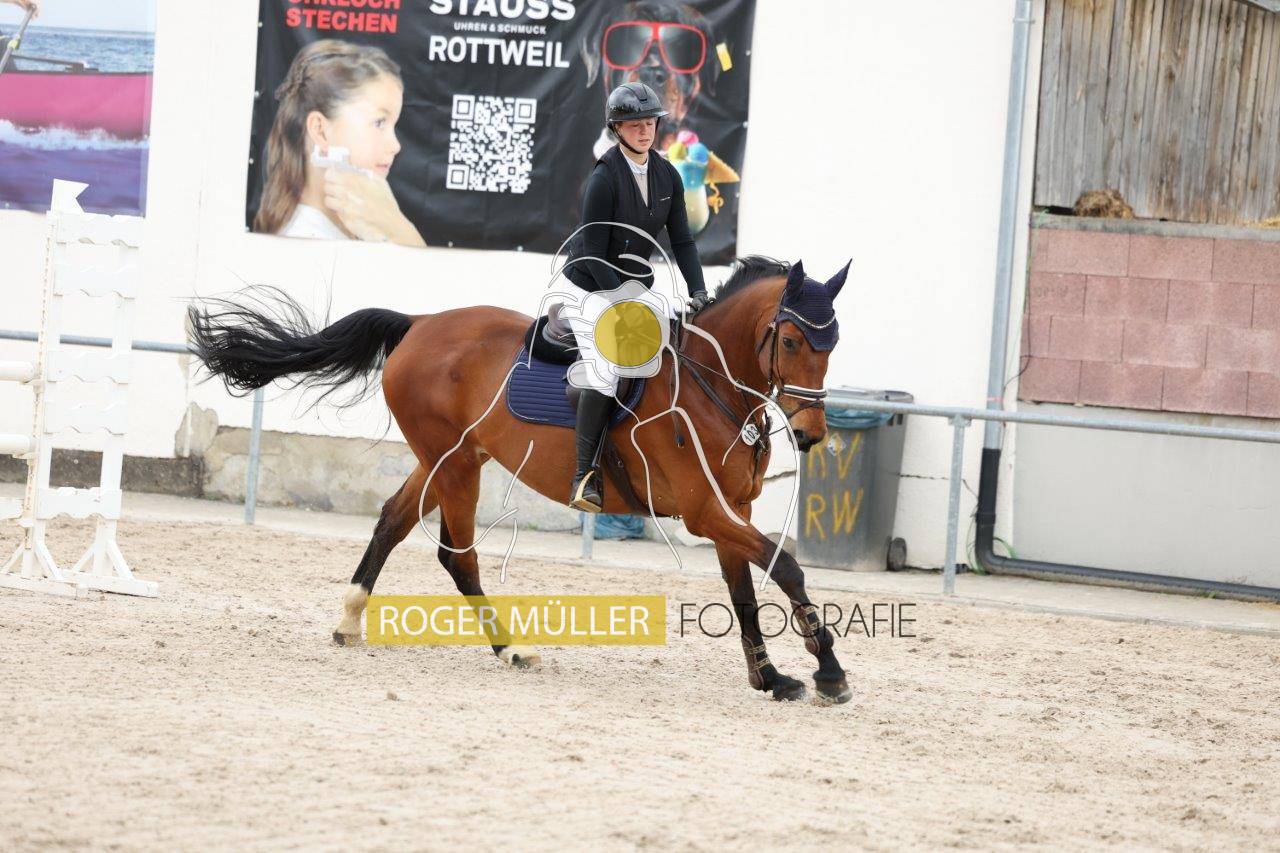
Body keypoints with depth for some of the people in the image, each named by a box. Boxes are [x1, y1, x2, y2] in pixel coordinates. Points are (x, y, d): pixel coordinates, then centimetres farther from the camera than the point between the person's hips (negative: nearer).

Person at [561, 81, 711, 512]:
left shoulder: (667, 176, -1)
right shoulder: (604, 177, -21)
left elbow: (681, 240, 4)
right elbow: (594, 253, -21)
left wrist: (698, 292, -8)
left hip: (636, 282, 7)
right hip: (590, 284, -7)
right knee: (605, 373, -20)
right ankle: (585, 476, -14)